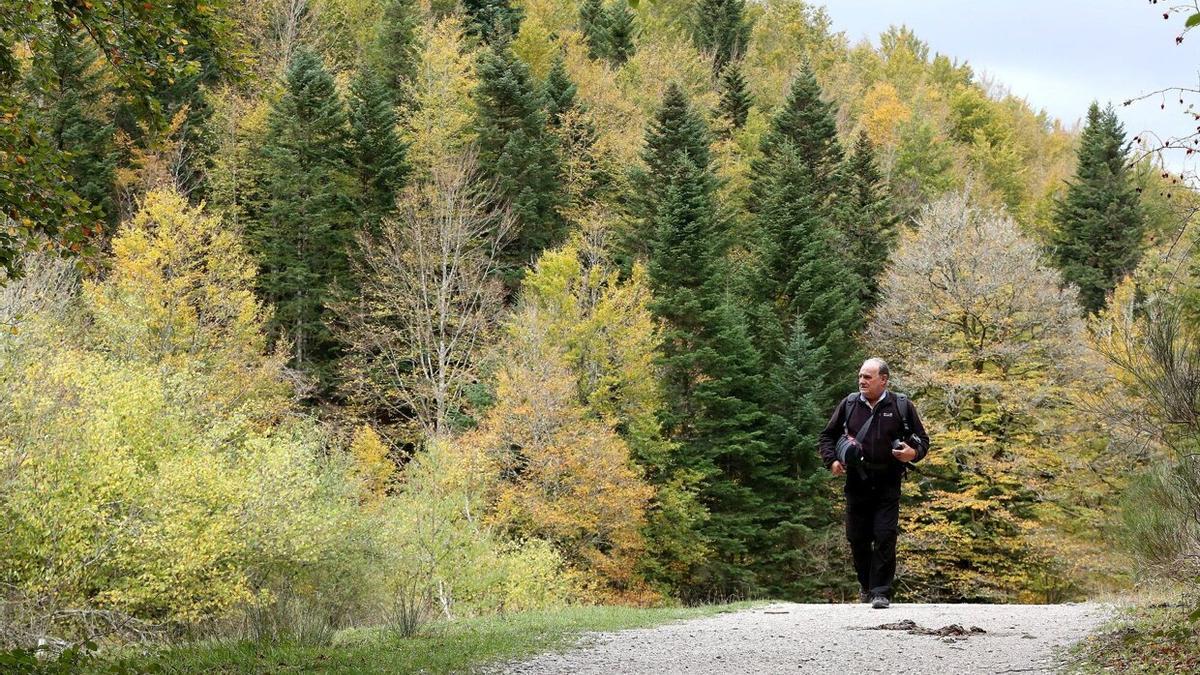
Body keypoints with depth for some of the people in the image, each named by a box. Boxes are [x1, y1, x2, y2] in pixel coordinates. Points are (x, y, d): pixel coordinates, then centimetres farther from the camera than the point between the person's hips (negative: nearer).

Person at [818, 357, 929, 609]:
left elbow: (922, 439, 9)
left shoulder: (901, 406, 2)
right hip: (856, 483, 3)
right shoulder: (849, 405, 7)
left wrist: (914, 452, -13)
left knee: (885, 537, -9)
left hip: (887, 485, -3)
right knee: (857, 538, 8)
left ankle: (881, 592, -4)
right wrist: (831, 460, -1)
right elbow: (828, 436, 16)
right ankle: (866, 585, 29)